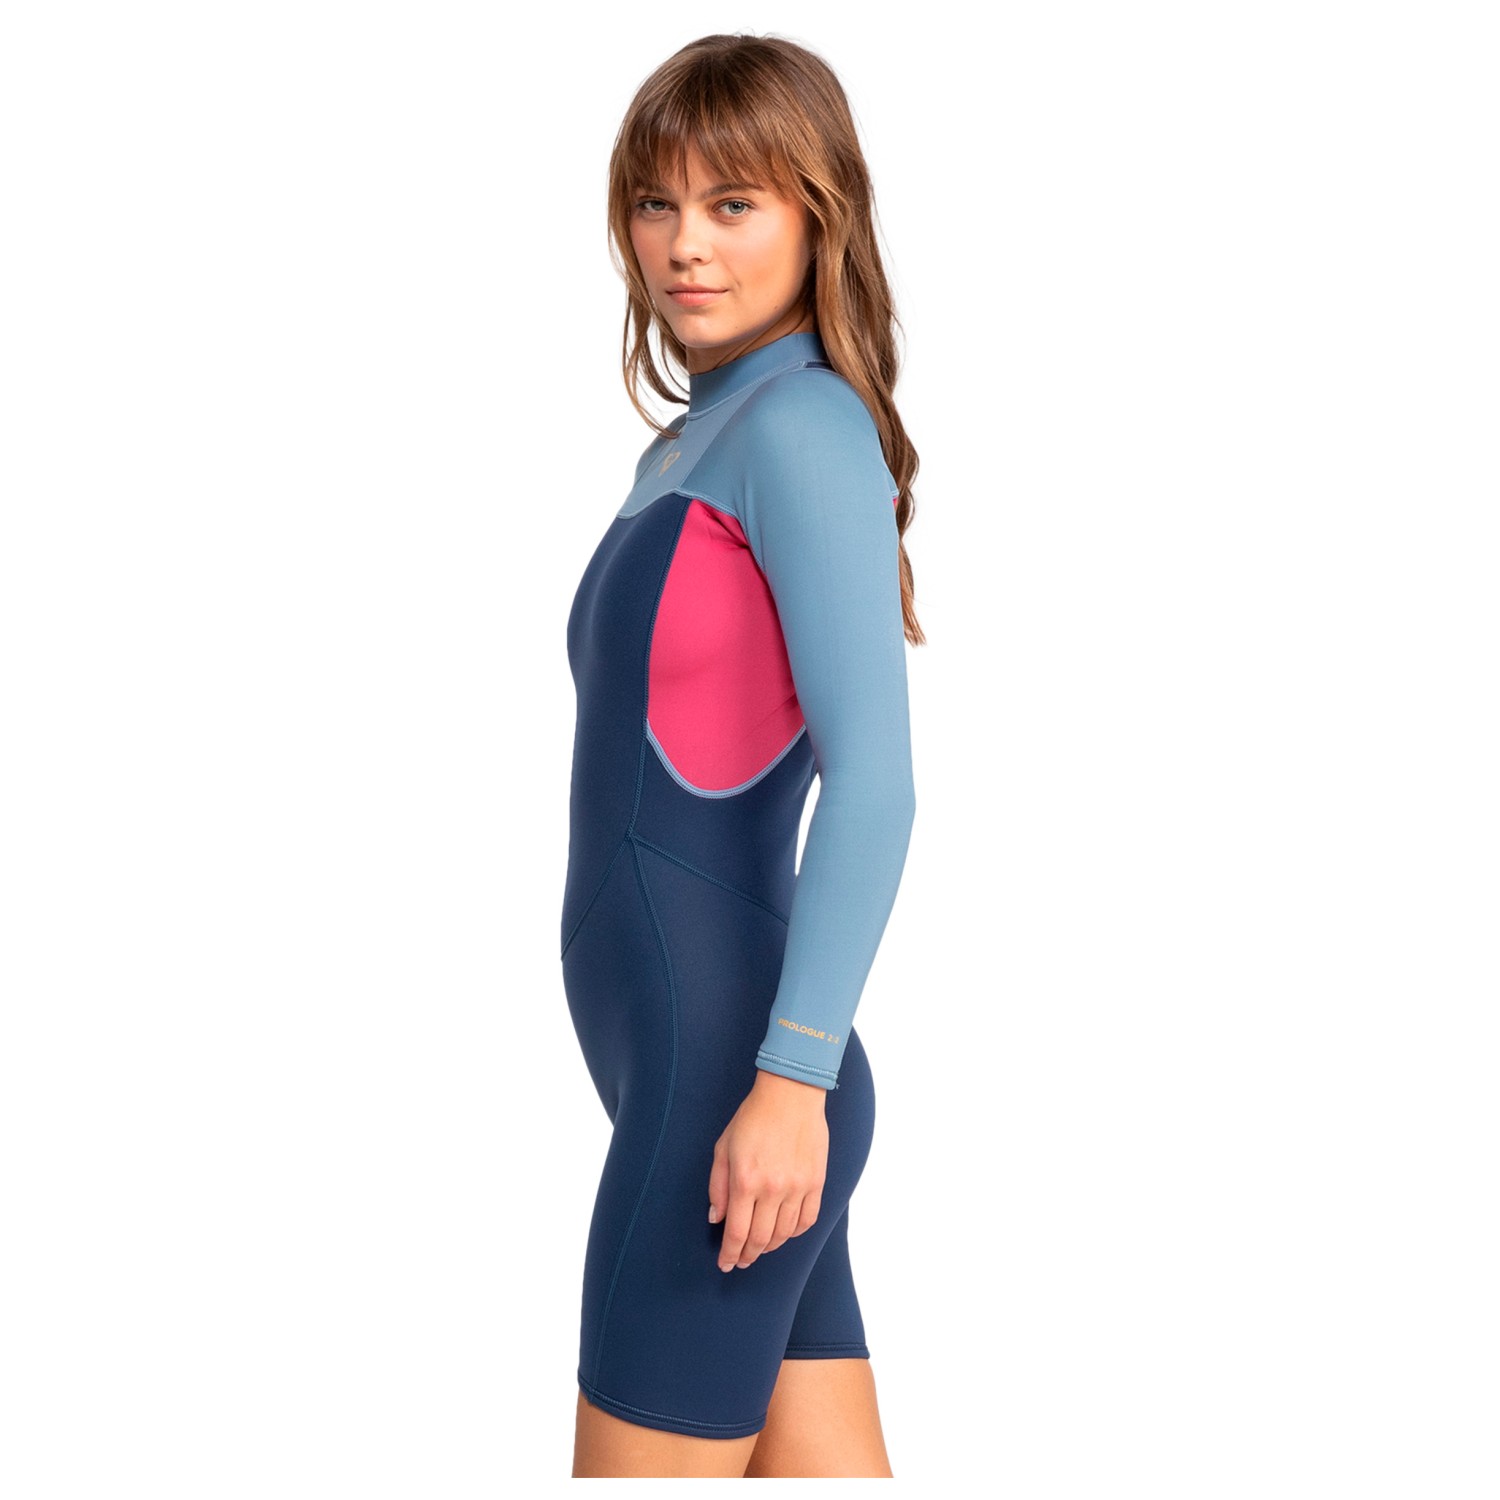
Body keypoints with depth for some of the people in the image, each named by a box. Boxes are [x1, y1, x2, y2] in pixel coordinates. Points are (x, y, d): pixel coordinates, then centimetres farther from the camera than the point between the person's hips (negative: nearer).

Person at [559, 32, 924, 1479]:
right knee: (821, 1468, 11)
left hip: (734, 1079, -9)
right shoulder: (682, 451, 17)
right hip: (689, 1073, 9)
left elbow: (874, 778, -18)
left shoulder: (805, 425, -10)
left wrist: (790, 1076, -23)